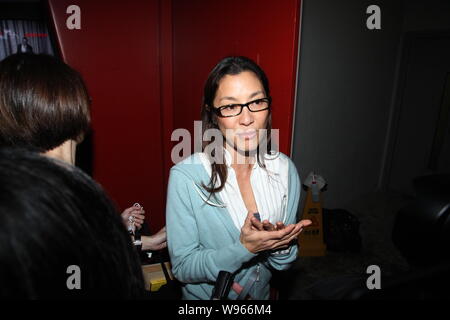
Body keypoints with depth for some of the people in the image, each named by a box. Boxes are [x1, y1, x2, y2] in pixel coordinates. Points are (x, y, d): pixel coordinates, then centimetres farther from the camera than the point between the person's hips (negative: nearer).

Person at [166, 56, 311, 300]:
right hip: (204, 295, -2)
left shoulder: (285, 169, -15)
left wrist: (280, 247, -27)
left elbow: (283, 262, -7)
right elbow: (182, 267, -20)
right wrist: (244, 248, -32)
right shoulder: (185, 176, -27)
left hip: (262, 293, 3)